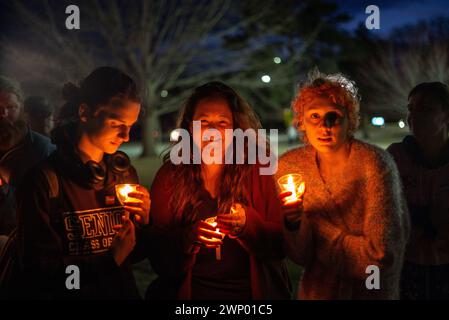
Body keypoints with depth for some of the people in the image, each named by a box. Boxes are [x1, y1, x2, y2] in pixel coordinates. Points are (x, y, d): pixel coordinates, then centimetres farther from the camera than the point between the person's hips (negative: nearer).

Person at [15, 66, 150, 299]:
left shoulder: (125, 172, 0)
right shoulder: (44, 181, -15)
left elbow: (134, 255, 7)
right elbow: (39, 275, -15)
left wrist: (143, 221, -11)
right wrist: (110, 260, -22)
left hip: (124, 291, 4)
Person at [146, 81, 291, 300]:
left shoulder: (257, 173, 1)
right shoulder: (169, 177, 3)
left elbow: (281, 245, -1)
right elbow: (157, 254, 0)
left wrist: (247, 223, -18)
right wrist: (190, 236, -18)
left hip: (251, 290, 0)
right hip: (191, 292, 0)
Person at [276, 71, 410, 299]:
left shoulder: (373, 163, -22)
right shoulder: (290, 165, -11)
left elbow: (380, 253, -25)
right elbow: (301, 256, -9)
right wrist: (292, 222, -29)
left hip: (372, 291, -3)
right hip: (318, 289, 3)